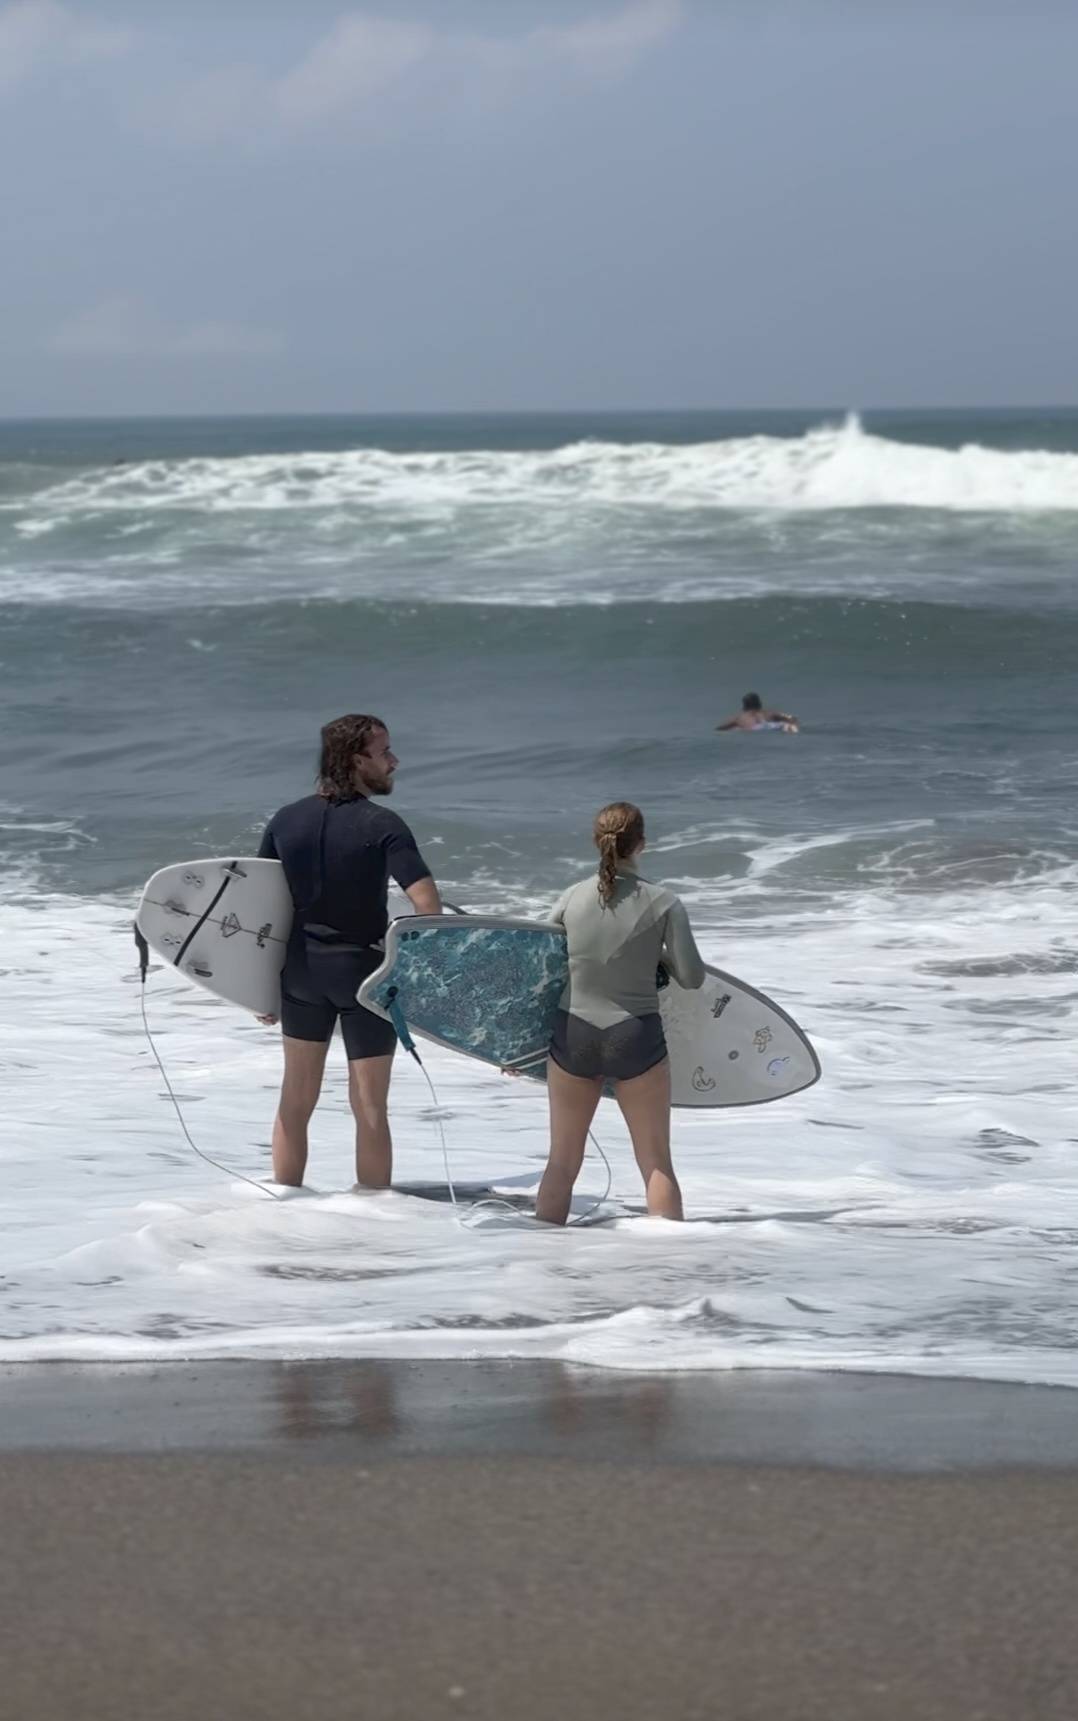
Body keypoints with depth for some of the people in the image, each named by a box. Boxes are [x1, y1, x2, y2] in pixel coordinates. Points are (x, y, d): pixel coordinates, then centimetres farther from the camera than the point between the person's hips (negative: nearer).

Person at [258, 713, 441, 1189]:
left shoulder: (285, 821, 0)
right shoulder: (382, 826, -14)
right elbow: (427, 904, -23)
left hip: (300, 970, 4)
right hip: (363, 971, -4)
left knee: (296, 1098, 16)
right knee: (369, 1108, 4)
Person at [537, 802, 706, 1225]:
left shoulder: (572, 898, -3)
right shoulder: (663, 904, -10)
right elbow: (692, 977, -7)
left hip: (573, 1035, 2)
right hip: (636, 1038, -2)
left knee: (562, 1164, 13)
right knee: (656, 1165, 8)